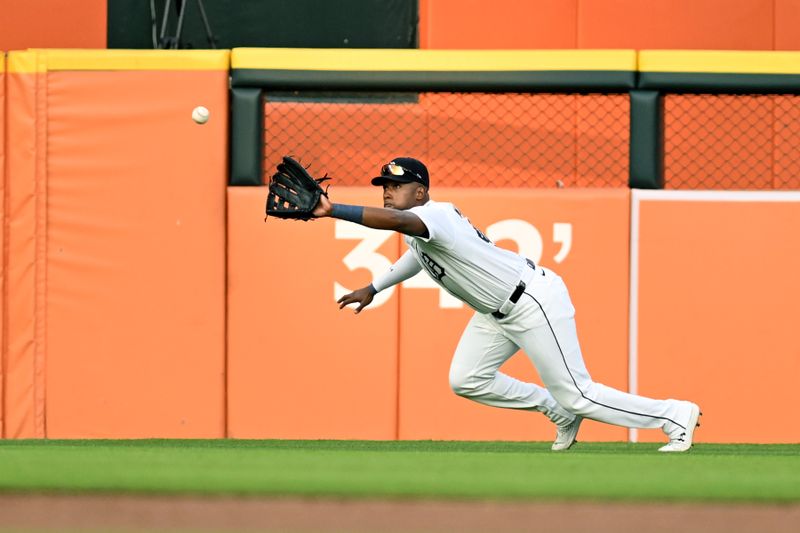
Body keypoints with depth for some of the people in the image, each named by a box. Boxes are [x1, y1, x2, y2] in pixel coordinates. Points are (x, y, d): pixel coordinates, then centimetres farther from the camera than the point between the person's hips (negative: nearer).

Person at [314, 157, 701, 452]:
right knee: (466, 380, 5)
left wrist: (333, 211, -51)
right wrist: (374, 288, 35)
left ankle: (675, 415, 8)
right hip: (498, 313, 10)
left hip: (534, 302, -10)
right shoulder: (420, 225, 7)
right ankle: (559, 413, 21)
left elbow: (396, 220, -48)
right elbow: (417, 255, 32)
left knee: (575, 395, -6)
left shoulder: (434, 214, -25)